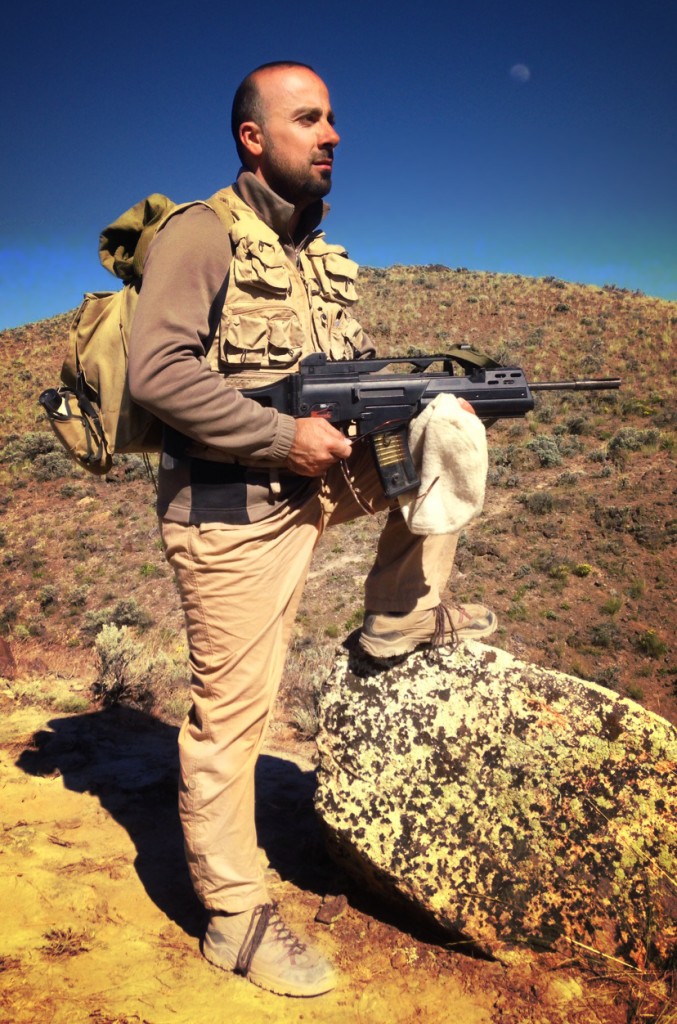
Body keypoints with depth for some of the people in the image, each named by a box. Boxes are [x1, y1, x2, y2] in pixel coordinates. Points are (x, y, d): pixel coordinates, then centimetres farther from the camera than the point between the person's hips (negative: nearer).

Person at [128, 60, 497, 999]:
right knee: (232, 713, 0)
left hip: (319, 477, 8)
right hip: (236, 512, -7)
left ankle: (400, 616, 14)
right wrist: (283, 436, -23)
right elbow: (156, 371, -22)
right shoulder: (201, 235, -11)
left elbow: (352, 367, 16)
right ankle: (236, 919, 18)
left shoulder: (320, 255, 14)